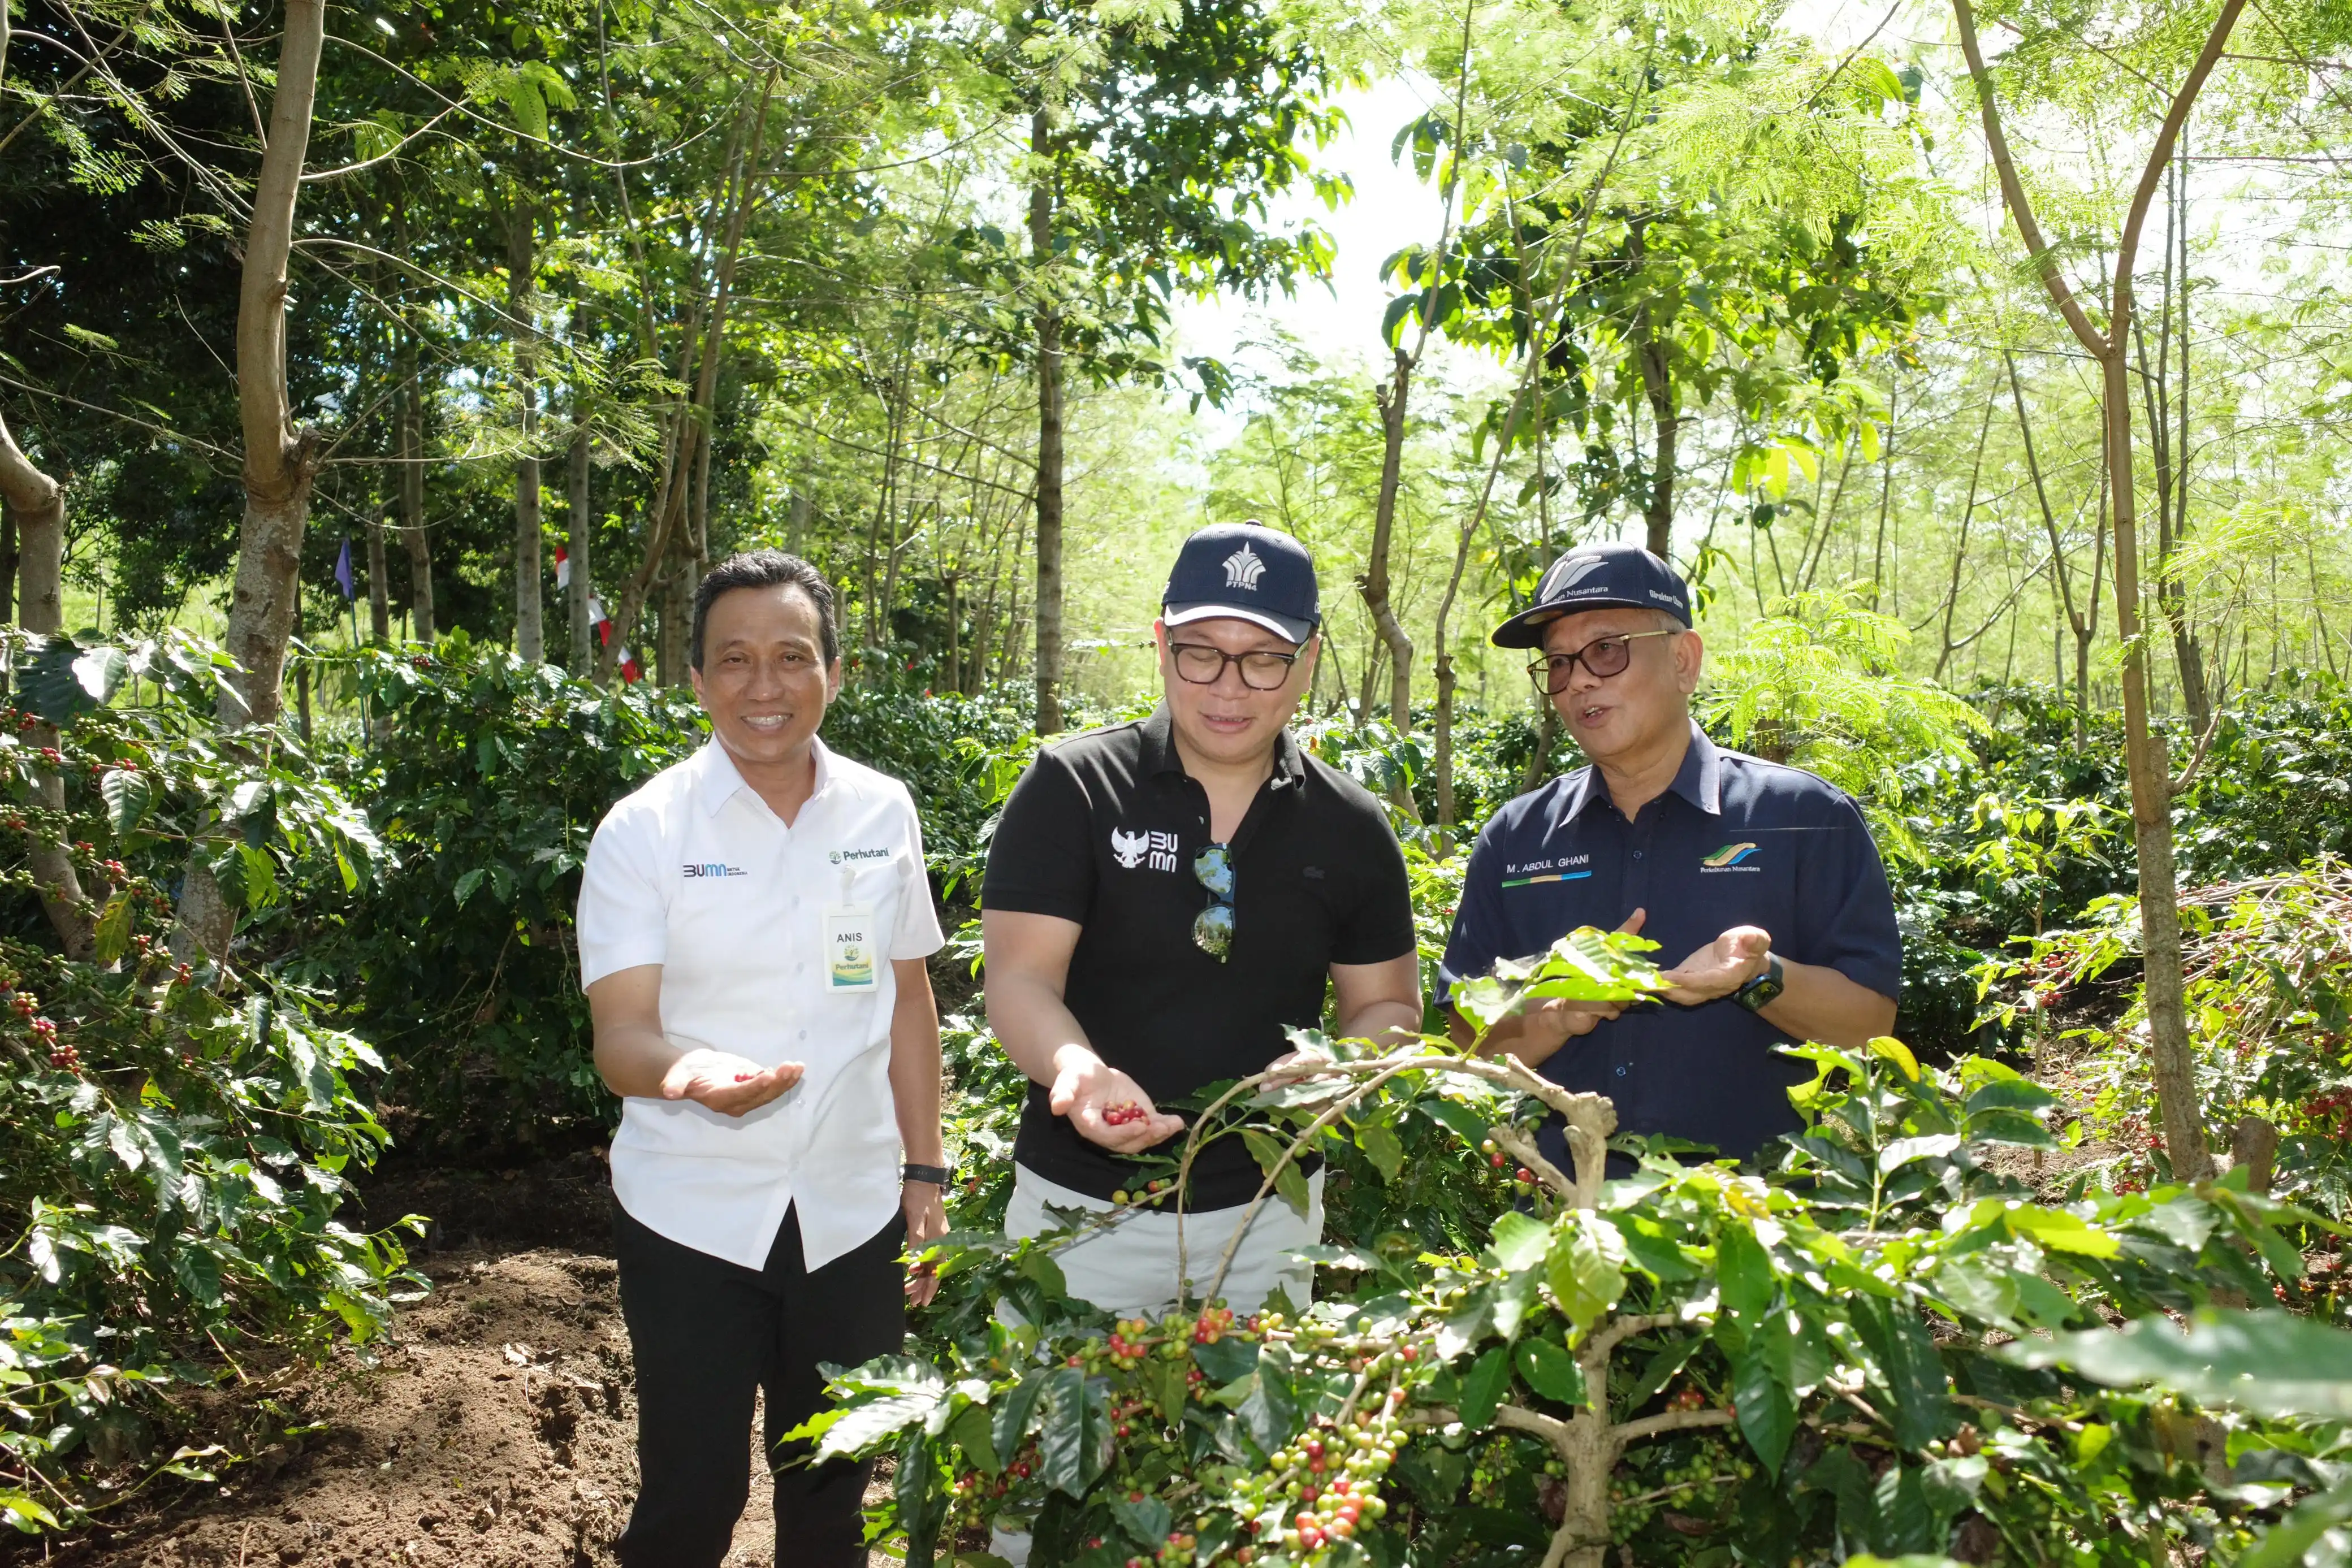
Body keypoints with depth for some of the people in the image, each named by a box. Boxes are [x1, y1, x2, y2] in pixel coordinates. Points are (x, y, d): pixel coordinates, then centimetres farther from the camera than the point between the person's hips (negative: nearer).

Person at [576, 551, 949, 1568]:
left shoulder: (882, 813, 0)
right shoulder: (644, 831, -9)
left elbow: (908, 1000, 7)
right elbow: (621, 1037, -13)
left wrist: (926, 1175, 7)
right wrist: (689, 1071, -35)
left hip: (853, 1213, 3)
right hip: (692, 1218, -2)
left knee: (833, 1480, 16)